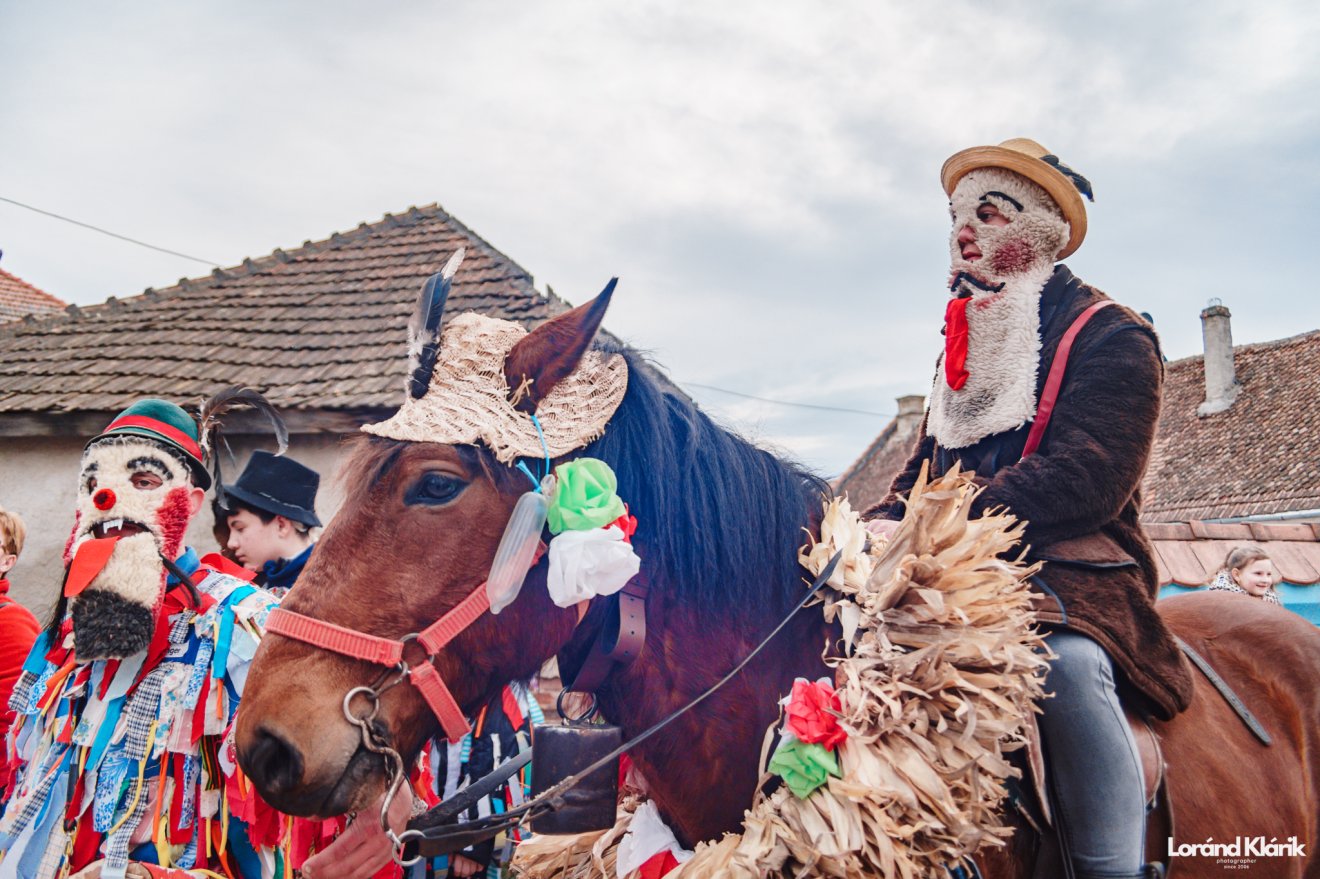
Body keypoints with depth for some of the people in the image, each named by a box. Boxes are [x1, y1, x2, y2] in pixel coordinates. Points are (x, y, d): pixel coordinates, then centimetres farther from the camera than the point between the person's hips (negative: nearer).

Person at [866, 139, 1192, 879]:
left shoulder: (1112, 337, -2)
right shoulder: (966, 346, 22)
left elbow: (1081, 480, -16)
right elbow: (923, 469, 21)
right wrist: (887, 524, -3)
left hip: (1074, 571, -7)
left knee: (1065, 661, -37)